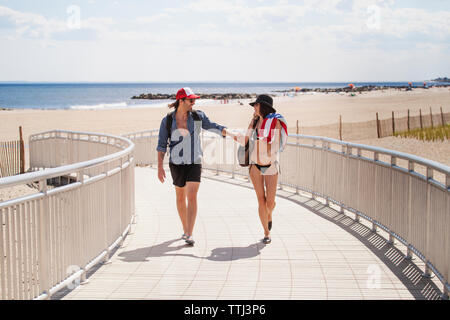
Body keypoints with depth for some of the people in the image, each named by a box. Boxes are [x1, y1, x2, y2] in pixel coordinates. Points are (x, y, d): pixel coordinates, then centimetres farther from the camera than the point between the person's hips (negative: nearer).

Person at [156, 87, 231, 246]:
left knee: (192, 197, -14)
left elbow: (211, 126, 10)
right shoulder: (167, 121, -5)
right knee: (181, 197, 14)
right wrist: (160, 167, -6)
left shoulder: (197, 116, -2)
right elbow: (162, 145, -1)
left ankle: (189, 235, -14)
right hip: (176, 163, 1)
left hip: (195, 163, 0)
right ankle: (185, 229, 33)